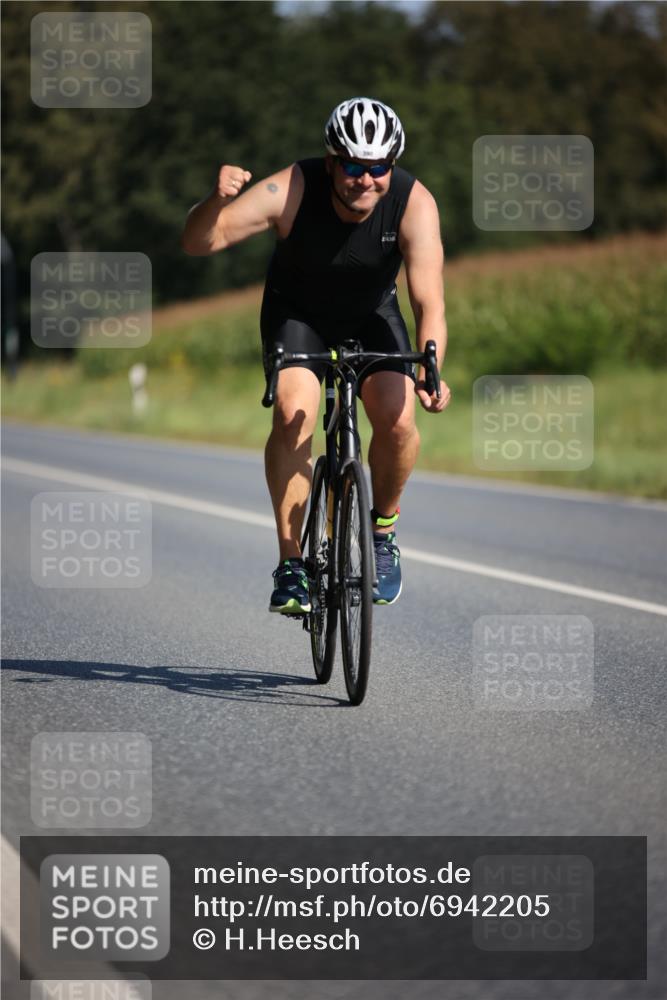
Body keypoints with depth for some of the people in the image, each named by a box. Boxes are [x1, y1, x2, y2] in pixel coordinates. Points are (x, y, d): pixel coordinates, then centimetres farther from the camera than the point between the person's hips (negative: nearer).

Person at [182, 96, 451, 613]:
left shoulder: (413, 202, -28)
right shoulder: (292, 191, -30)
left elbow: (430, 299, -34)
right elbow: (197, 242, -34)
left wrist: (431, 369, -51)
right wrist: (218, 199, -55)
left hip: (372, 315, 1)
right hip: (297, 313, -1)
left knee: (398, 421, -22)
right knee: (293, 415, -27)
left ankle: (383, 529, 8)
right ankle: (291, 562, -15)